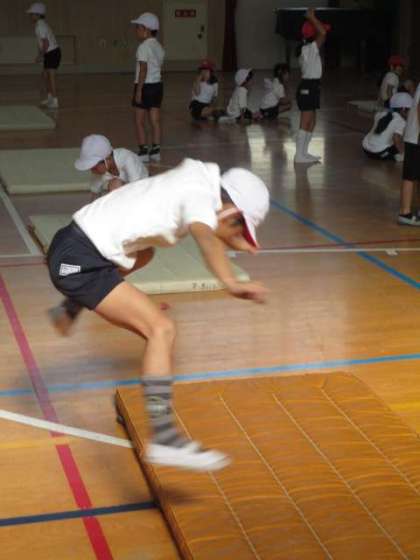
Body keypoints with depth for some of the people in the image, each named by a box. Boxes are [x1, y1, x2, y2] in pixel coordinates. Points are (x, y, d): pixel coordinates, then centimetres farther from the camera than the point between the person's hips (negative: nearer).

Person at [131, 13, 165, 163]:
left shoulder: (143, 47, -14)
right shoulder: (159, 46, 11)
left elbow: (143, 70, -19)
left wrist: (139, 90, -18)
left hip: (145, 86, -8)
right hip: (157, 85, 8)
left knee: (139, 121, 1)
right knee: (155, 120, 8)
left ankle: (143, 151, 2)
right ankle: (155, 150, 10)